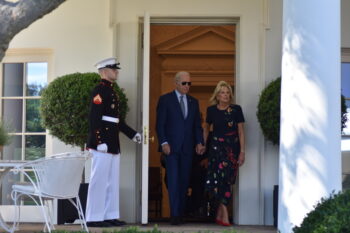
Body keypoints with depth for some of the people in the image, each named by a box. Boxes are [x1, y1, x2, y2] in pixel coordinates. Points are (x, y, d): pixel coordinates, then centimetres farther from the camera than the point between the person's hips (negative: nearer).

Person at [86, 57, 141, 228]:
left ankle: (110, 216, 14)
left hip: (113, 144, 10)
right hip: (102, 143, -10)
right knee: (99, 181, -6)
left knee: (112, 182, 10)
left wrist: (132, 134, 21)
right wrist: (99, 141, -24)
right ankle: (94, 218, -2)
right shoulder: (100, 90, -10)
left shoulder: (111, 91, 19)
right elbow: (94, 117, -18)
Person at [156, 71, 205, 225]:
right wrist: (164, 143, -11)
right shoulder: (165, 100, 2)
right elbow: (160, 124, -2)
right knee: (173, 180, -9)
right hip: (171, 147, -4)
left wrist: (199, 142, 1)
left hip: (187, 148, 4)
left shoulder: (193, 102, 15)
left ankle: (180, 213, 8)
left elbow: (197, 125, 15)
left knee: (184, 182, 3)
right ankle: (174, 214, -9)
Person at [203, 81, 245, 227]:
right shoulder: (211, 110, 3)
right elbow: (206, 128, 18)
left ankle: (219, 214, 9)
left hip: (232, 148, -1)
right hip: (216, 147, 1)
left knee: (227, 180, -2)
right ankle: (224, 215, -5)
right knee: (217, 179, -9)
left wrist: (242, 152, -5)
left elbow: (241, 132, 0)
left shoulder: (236, 110, -2)